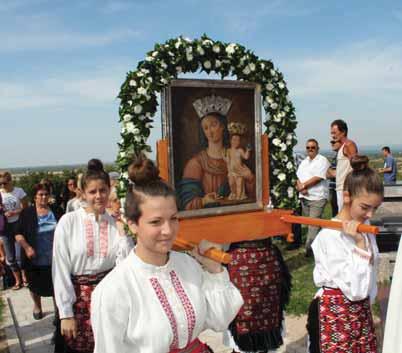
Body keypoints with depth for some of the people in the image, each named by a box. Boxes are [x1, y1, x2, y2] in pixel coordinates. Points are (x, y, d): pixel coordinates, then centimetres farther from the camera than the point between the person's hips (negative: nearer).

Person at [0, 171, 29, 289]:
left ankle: (24, 277, 22)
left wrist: (13, 213, -22)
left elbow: (25, 208, -7)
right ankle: (17, 280, 24)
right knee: (10, 256, 9)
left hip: (18, 224, -3)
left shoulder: (19, 191, -6)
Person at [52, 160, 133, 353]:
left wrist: (125, 234, -17)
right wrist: (65, 313, -7)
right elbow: (60, 268, -7)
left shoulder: (116, 223, -1)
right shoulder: (68, 221, -8)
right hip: (78, 296, -2)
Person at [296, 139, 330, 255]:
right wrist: (300, 187, -8)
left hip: (317, 197, -7)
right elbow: (298, 178, 13)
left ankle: (309, 247, -8)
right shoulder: (304, 162, 17)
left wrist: (303, 185, -8)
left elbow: (318, 178, -15)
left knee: (313, 223, -9)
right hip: (304, 197, 7)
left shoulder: (322, 160, -6)